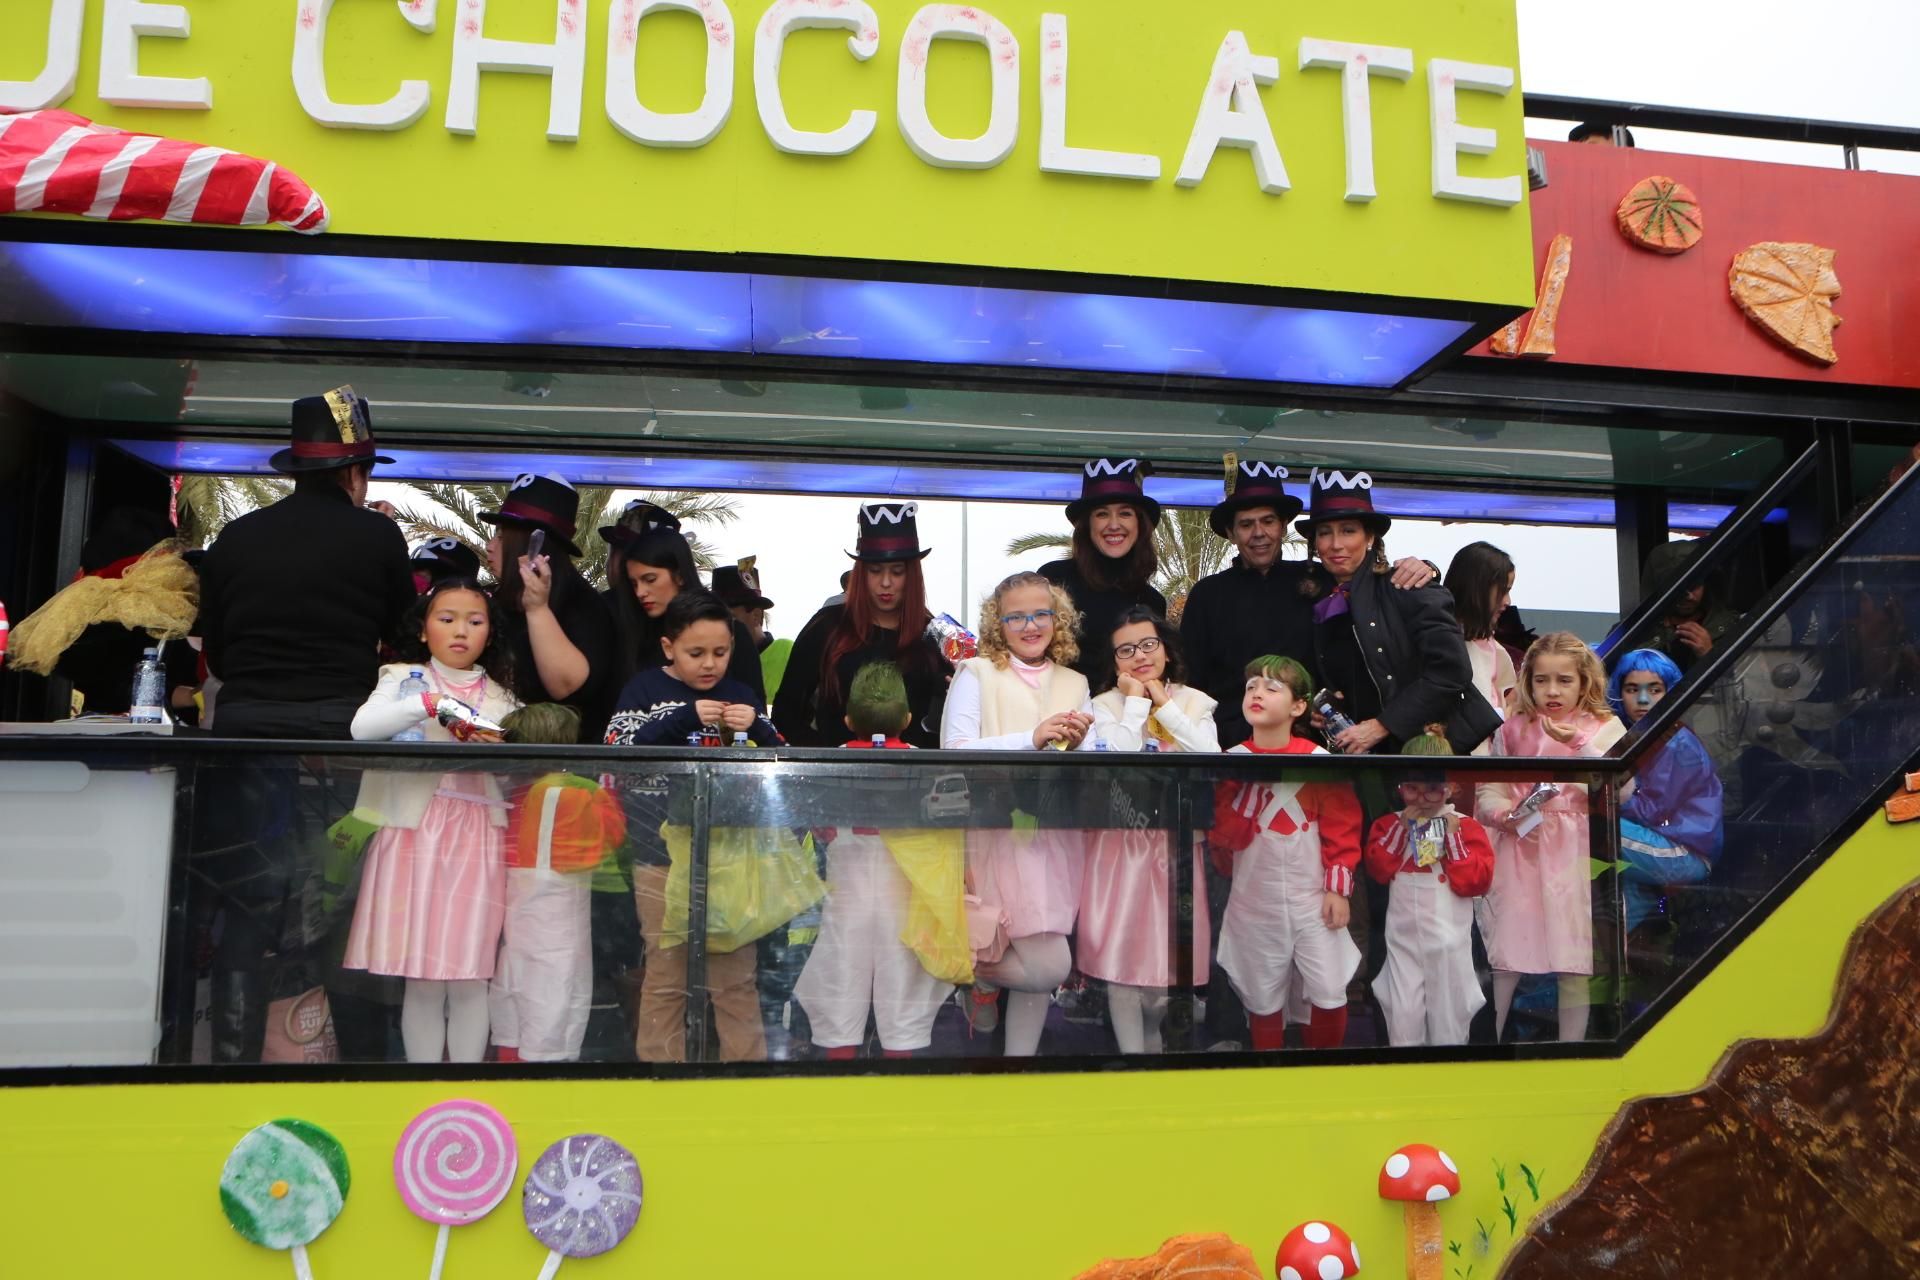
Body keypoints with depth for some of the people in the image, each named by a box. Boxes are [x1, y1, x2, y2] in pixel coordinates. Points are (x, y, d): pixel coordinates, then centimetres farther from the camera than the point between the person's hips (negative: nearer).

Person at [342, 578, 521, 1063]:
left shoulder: (502, 697, 14)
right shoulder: (405, 678, 7)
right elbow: (361, 728, -12)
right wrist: (430, 703, -21)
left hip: (481, 836, 2)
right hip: (417, 829, -1)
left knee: (472, 976, 0)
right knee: (423, 978, 0)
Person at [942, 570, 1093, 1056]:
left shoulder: (1075, 684, 12)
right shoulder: (976, 673, -2)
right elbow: (955, 750, -13)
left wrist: (1076, 745, -10)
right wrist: (1032, 738, -20)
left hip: (1054, 837, 5)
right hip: (997, 835, -5)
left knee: (1042, 967, 8)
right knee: (1049, 967, -9)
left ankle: (1020, 1053, 29)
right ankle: (980, 974, 21)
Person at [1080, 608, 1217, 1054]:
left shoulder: (1193, 702, 9)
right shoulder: (1105, 705, 1)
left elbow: (1211, 757, -9)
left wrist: (1165, 705, -8)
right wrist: (1136, 703, -10)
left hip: (1178, 843, 2)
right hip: (1122, 842, -2)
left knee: (1174, 950, 7)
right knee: (1122, 950, -3)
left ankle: (1153, 1035, 32)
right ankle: (1132, 1048, 11)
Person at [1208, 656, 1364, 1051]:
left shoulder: (1317, 759, -6)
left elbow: (1342, 826, -3)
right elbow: (1226, 835, -8)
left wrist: (1338, 888, -5)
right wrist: (1245, 785, -20)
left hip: (1312, 899, -1)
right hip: (1254, 902, 1)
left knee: (1330, 995, 1)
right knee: (1262, 1000, 12)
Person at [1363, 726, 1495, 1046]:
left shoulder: (1464, 826, -3)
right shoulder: (1390, 824, 4)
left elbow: (1475, 881, -11)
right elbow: (1378, 869, -9)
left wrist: (1454, 838, -17)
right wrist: (1401, 829, -13)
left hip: (1449, 939, -2)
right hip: (1403, 936, 2)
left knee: (1449, 1014, 9)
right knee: (1402, 1015, 7)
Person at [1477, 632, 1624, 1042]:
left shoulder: (1604, 729, 3)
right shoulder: (1512, 731, 8)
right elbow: (1487, 791, 5)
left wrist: (1580, 745, -21)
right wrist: (1506, 815, -15)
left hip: (1576, 858, -1)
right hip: (1520, 852, 1)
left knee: (1575, 968, 4)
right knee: (1505, 962, 5)